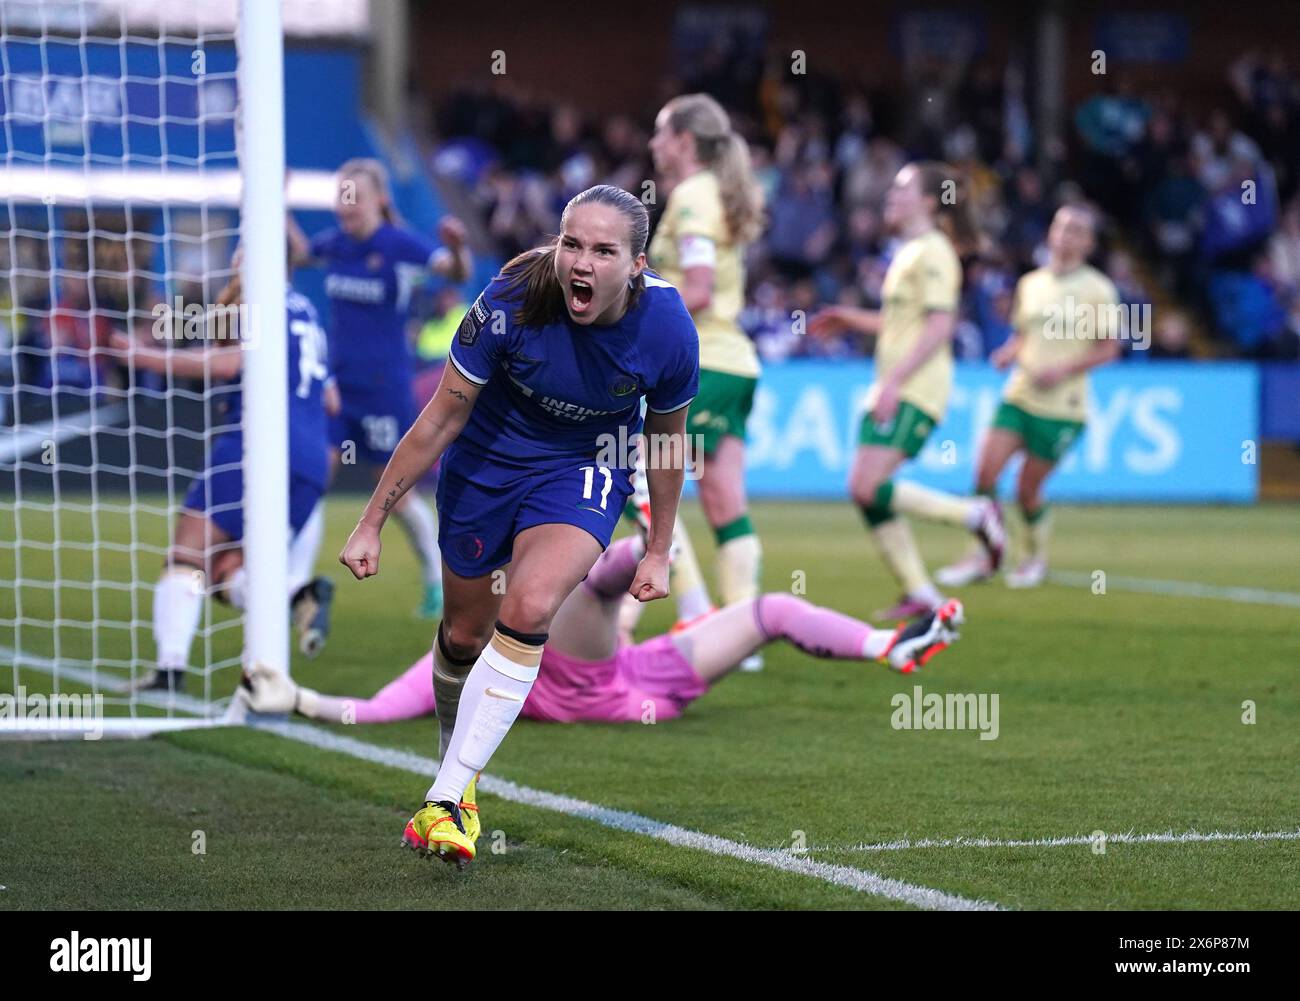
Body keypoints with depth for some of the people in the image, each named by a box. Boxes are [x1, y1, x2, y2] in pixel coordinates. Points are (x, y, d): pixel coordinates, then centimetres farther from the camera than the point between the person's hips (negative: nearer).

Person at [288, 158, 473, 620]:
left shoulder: (401, 245, -14)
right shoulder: (335, 242, 3)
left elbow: (457, 271, -27)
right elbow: (300, 252, 22)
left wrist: (458, 249, -49)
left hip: (383, 386, -5)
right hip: (334, 383, 5)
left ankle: (437, 579, 26)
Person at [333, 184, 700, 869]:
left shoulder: (668, 330, -23)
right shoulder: (510, 303, -27)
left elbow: (667, 437, -2)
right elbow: (443, 416, -15)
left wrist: (659, 551, 6)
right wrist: (370, 523, -11)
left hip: (584, 468, -1)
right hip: (486, 460, 1)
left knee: (529, 610, -25)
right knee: (465, 634, 9)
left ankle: (443, 801, -23)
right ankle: (459, 769, 39)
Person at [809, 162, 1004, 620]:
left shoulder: (933, 252, -11)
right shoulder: (908, 252, 19)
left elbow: (939, 325, -20)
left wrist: (895, 380, -24)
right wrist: (849, 318, 30)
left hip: (915, 392, -10)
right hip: (891, 391, 10)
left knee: (870, 487, -18)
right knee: (865, 492, 4)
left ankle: (974, 514, -5)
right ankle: (919, 592, 9)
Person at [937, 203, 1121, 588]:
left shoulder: (1098, 290, -5)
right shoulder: (1030, 284, 11)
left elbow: (1109, 348, -3)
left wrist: (1064, 369, -15)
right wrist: (1008, 353, 0)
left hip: (1061, 407, -4)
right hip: (1018, 396, 4)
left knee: (1027, 492, -1)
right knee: (986, 472, -10)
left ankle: (1036, 556, 25)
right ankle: (983, 557, 0)